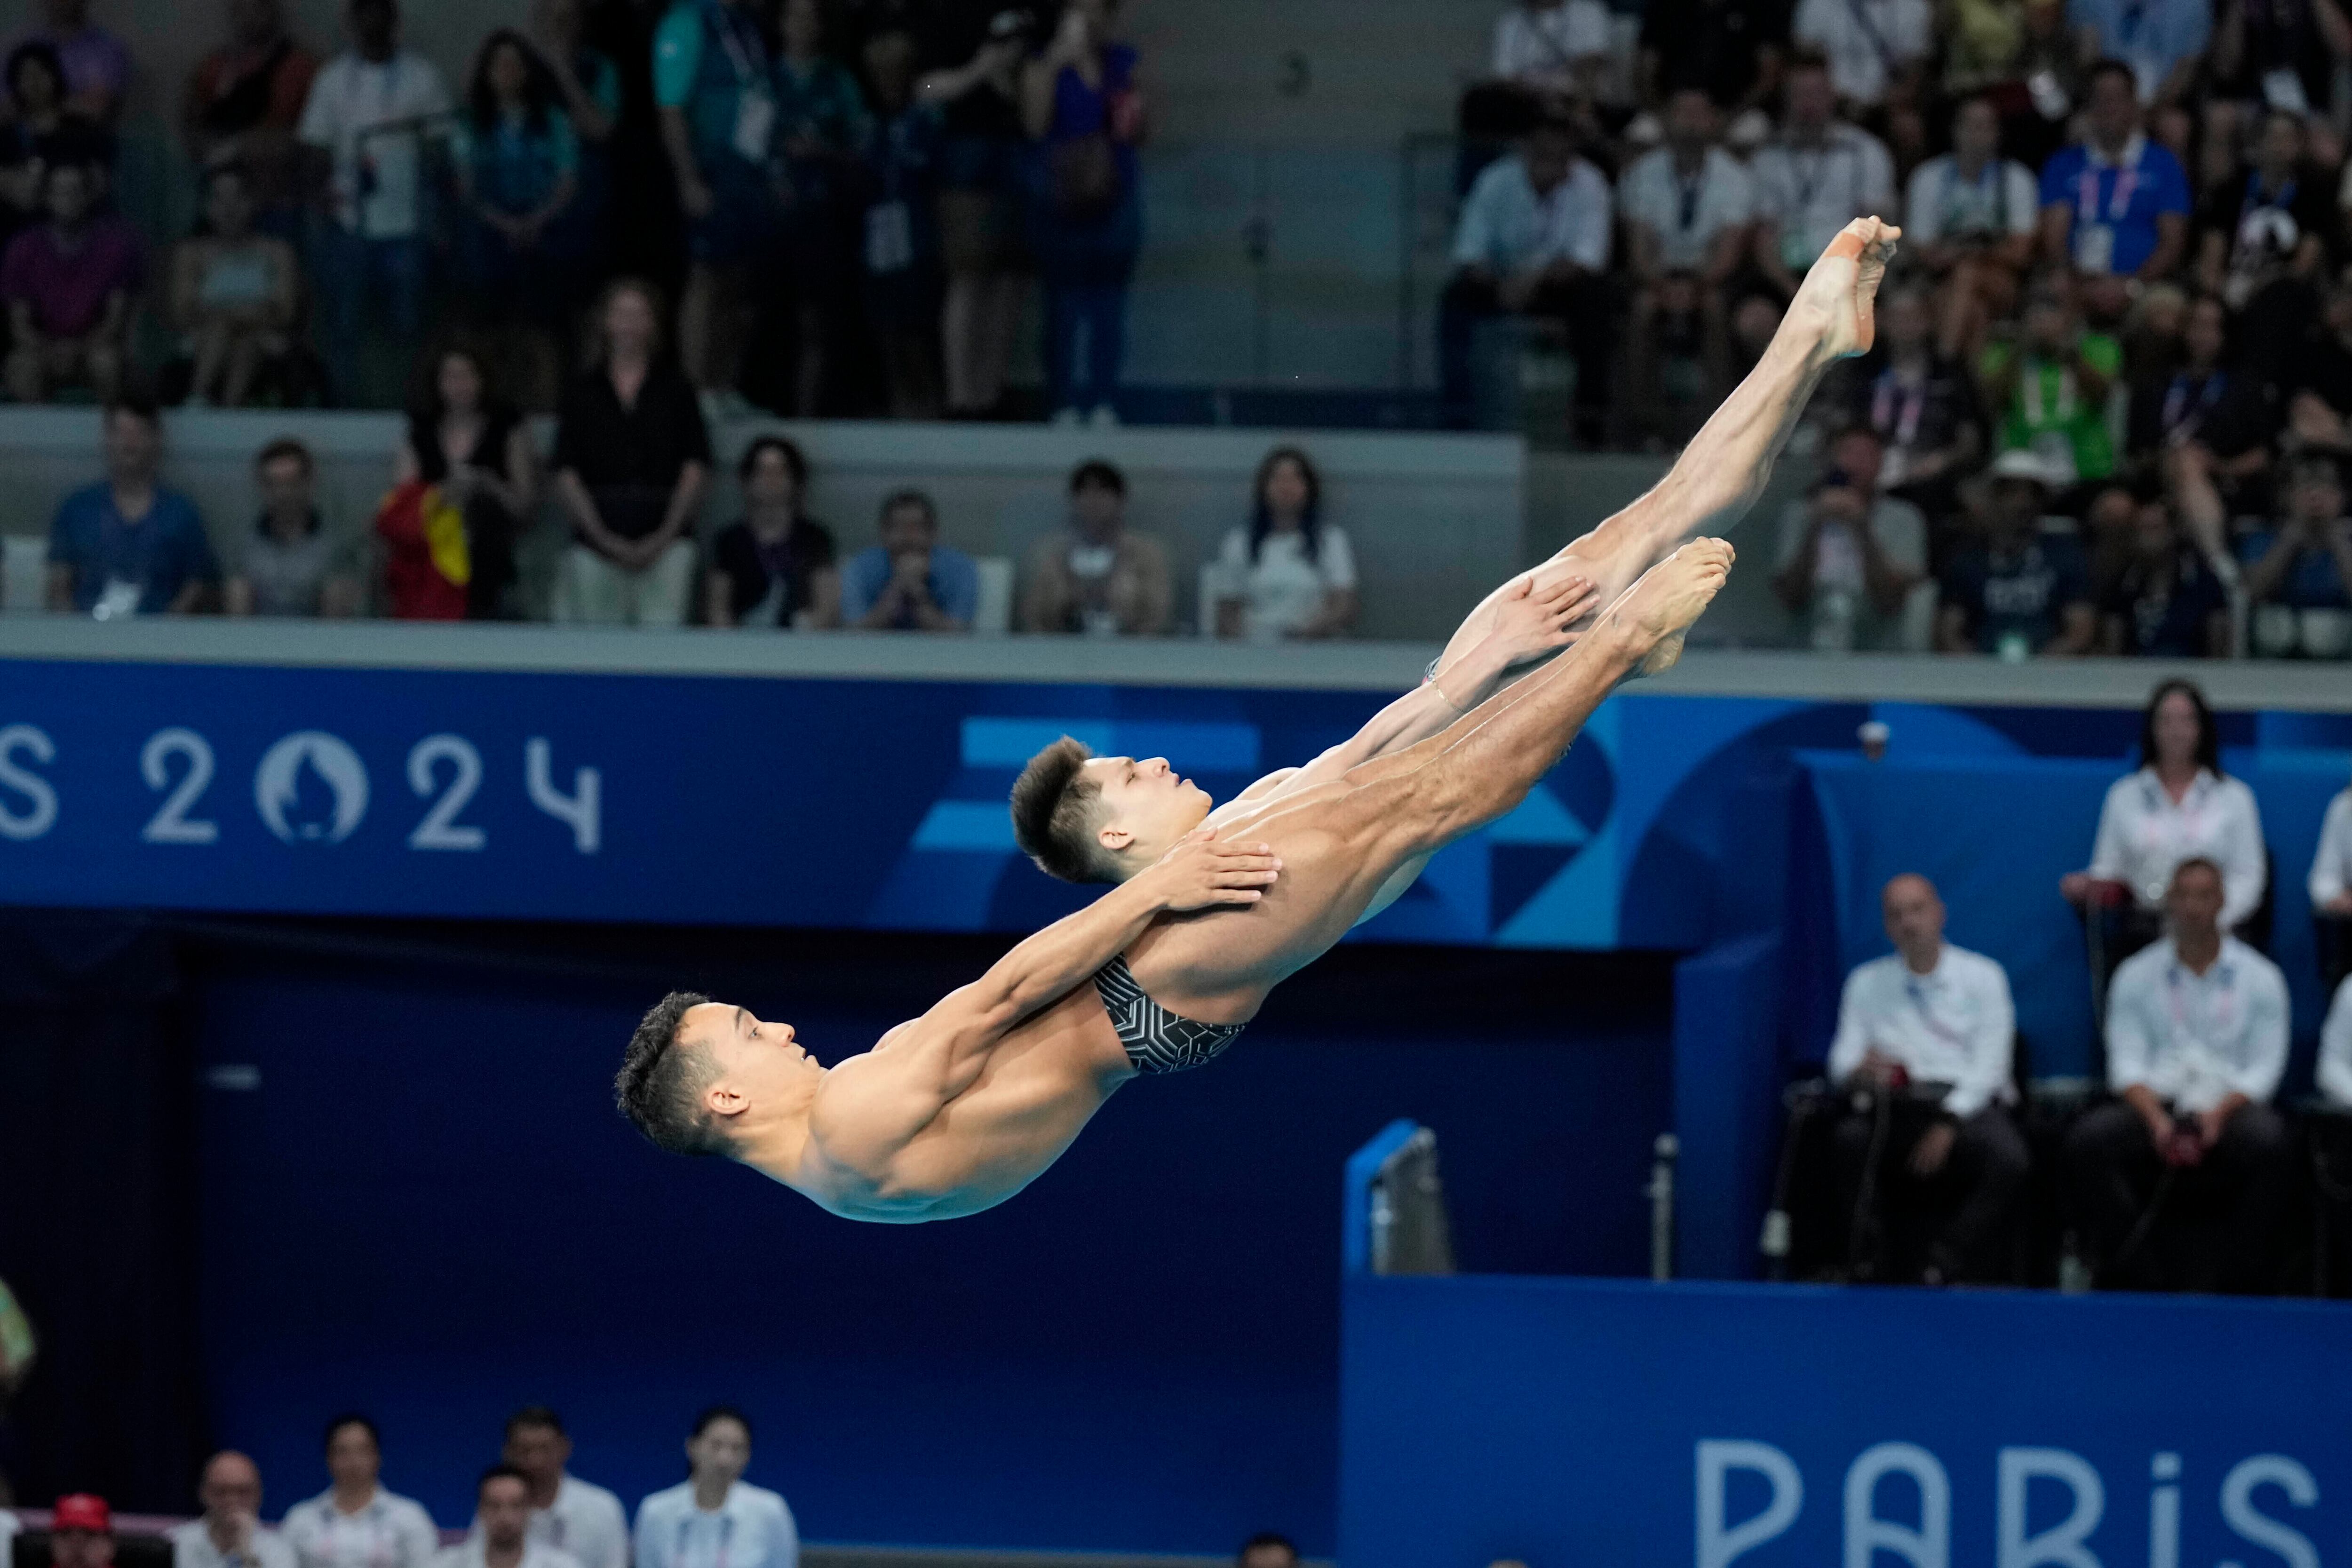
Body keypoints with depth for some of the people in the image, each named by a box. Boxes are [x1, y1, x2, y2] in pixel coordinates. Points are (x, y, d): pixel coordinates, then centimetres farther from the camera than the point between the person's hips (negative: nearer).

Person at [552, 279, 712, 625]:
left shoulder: (675, 390, 9)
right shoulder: (583, 393, 10)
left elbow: (696, 470, 5)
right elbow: (566, 478, 6)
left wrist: (663, 537, -6)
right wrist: (605, 539, -5)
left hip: (664, 545, -1)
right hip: (596, 545, 1)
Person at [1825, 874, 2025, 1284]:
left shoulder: (1982, 976, 12)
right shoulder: (1866, 983, 20)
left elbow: (1989, 1065, 2)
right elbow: (1842, 1060, 10)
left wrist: (1948, 1124, -14)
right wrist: (1861, 1070, -17)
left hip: (1967, 1105, -1)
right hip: (1893, 1108, 1)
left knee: (2008, 1159, -35)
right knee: (1848, 1140, -34)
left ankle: (1945, 1263, -26)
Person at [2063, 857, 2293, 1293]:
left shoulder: (2260, 978, 10)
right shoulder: (2135, 976, 12)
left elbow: (2265, 1067, 3)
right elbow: (2126, 1063, 3)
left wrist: (2218, 1114, -16)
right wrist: (2157, 1121, -17)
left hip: (2230, 1107, -1)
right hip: (2155, 1105, 1)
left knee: (2266, 1143, -36)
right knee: (2088, 1141, -30)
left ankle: (2235, 1280, -26)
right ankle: (2124, 1274, -24)